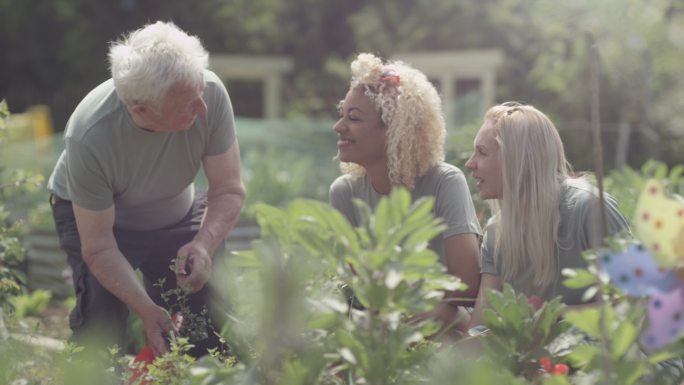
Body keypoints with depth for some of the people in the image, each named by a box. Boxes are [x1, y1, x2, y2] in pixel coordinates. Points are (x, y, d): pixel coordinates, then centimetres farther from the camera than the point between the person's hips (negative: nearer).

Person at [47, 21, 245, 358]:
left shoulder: (210, 93, -31)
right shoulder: (89, 138, -37)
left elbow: (228, 190, -20)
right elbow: (98, 248, -28)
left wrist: (204, 245, -38)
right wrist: (147, 310, -39)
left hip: (178, 214, 3)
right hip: (93, 216, -3)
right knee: (103, 315, -21)